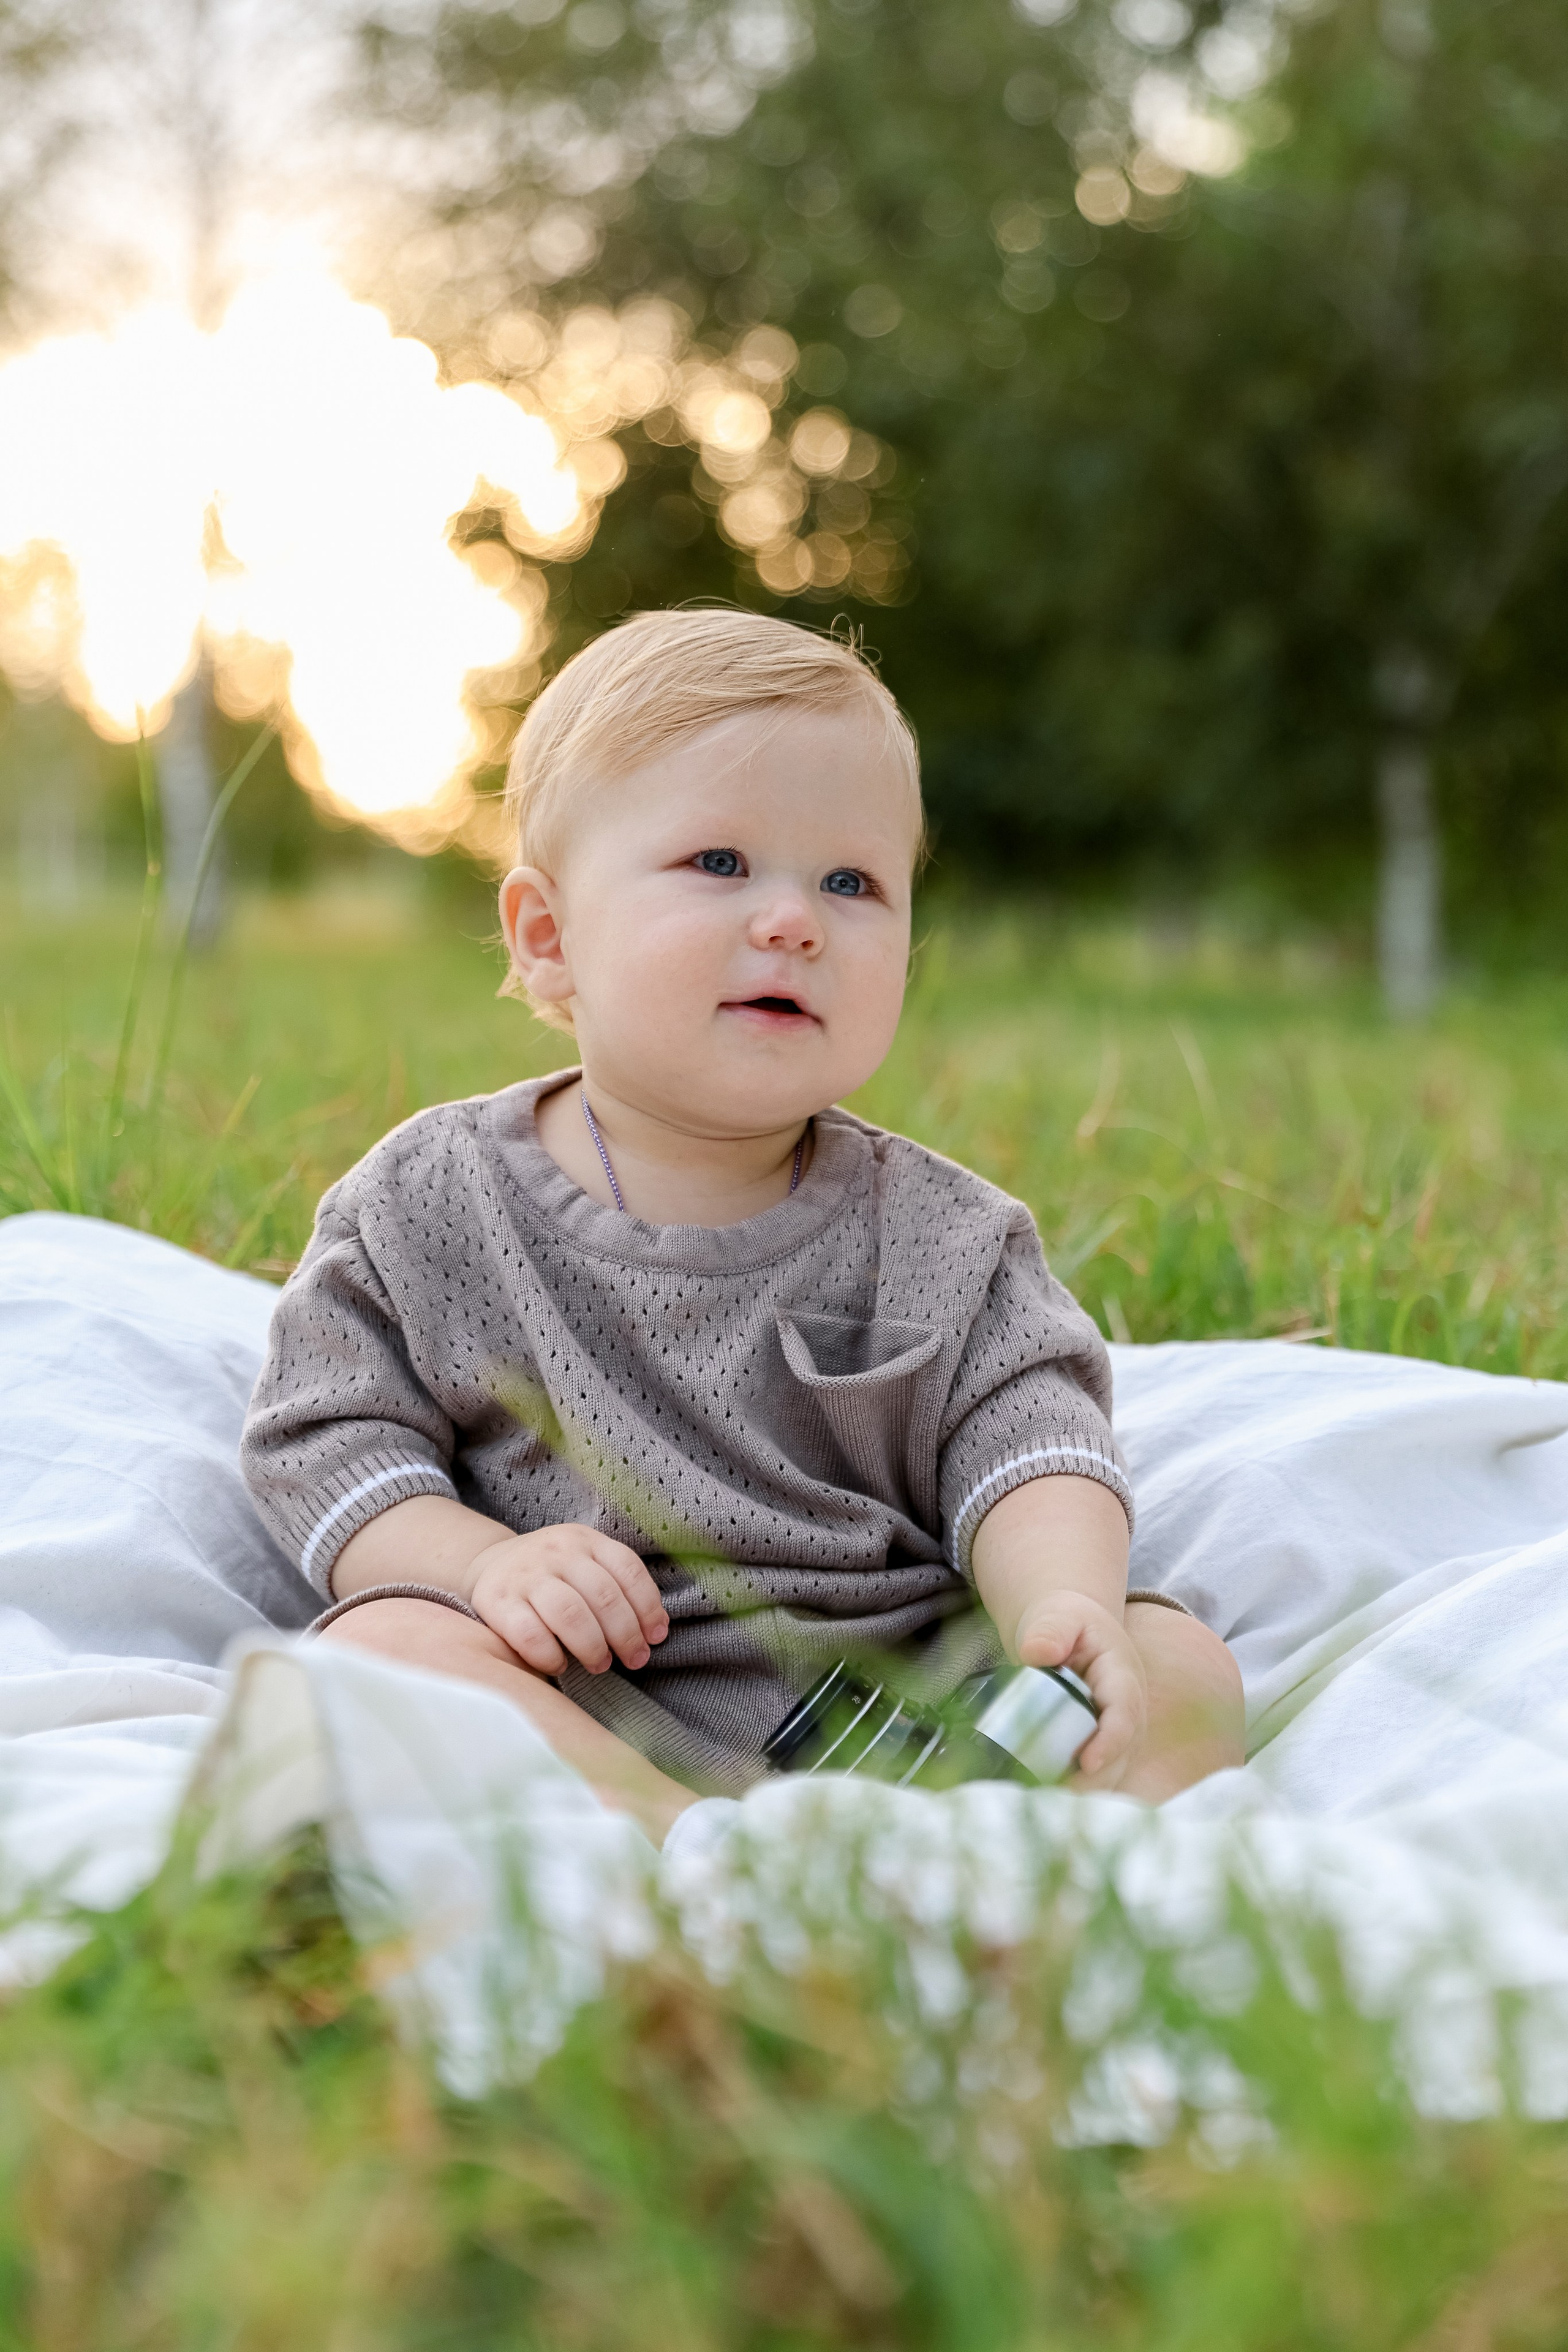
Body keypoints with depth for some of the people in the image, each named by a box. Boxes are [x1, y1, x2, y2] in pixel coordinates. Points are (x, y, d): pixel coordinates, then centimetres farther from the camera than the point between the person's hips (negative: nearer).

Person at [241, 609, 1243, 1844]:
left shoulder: (938, 1241, 7)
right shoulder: (429, 1201, 5)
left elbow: (1026, 1438, -3)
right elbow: (330, 1440, 4)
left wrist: (1063, 1603, -25)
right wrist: (484, 1562, -16)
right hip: (574, 1709, -1)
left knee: (1183, 1670, -18)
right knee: (383, 1645, -29)